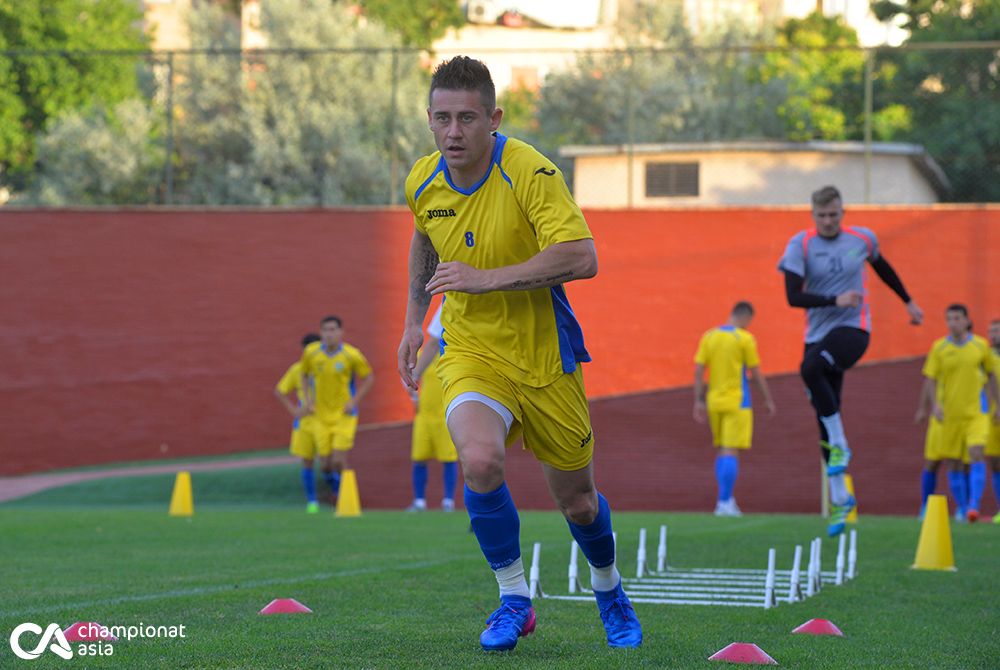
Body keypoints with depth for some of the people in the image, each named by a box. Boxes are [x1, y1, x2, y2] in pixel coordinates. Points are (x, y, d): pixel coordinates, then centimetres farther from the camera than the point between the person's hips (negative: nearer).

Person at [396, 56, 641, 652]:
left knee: (576, 499, 11)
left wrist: (485, 278, -31)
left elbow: (581, 258, -31)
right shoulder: (423, 183, -4)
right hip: (471, 352, 2)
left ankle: (609, 590, 44)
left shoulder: (530, 172, -20)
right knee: (481, 461, -28)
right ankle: (514, 598, -8)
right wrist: (414, 319, 17)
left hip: (544, 354, -2)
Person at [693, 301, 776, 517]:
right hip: (737, 402, -5)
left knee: (723, 451, 16)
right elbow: (756, 374, -5)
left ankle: (725, 499, 17)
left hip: (714, 402, 5)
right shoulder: (745, 339, -8)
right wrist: (768, 400, 5)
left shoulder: (709, 336, 5)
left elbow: (698, 371, 3)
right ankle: (724, 503, -9)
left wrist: (699, 402, 7)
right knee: (731, 452, -5)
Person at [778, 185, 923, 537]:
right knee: (824, 419, 2)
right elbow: (793, 296, -10)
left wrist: (908, 302, 34)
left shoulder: (863, 239, 4)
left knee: (810, 369, -33)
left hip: (853, 328, -2)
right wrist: (835, 300, -19)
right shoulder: (800, 245, -2)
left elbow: (882, 267, 26)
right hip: (818, 333, 2)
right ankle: (839, 497, 12)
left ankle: (840, 444, -20)